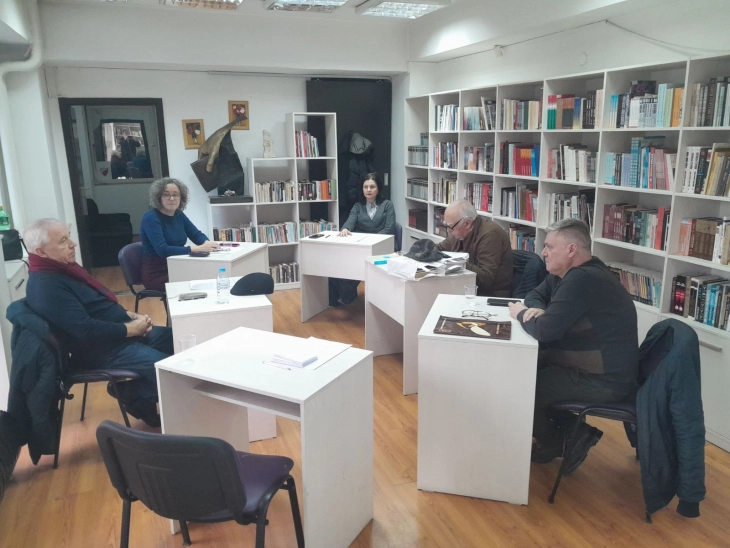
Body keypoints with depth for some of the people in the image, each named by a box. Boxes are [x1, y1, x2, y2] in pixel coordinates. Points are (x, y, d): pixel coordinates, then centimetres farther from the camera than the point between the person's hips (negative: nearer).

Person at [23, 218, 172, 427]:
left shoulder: (64, 267, 9)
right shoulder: (46, 286, -21)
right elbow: (86, 330, -26)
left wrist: (131, 316, 2)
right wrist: (132, 328, -17)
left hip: (120, 332, 10)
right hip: (100, 350, -10)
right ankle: (138, 398, 4)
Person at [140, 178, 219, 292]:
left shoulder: (178, 214, 5)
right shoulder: (151, 218, -16)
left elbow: (197, 234, 10)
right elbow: (162, 250, -26)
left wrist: (207, 243, -15)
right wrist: (198, 248, -31)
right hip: (157, 274, -6)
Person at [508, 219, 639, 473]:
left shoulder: (582, 280, -26)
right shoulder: (567, 272, 6)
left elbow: (545, 330, -29)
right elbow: (536, 295, 19)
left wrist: (521, 314, -8)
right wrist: (538, 310, -6)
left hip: (604, 380, -10)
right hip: (587, 366, 10)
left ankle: (555, 443, 16)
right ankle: (569, 431, 14)